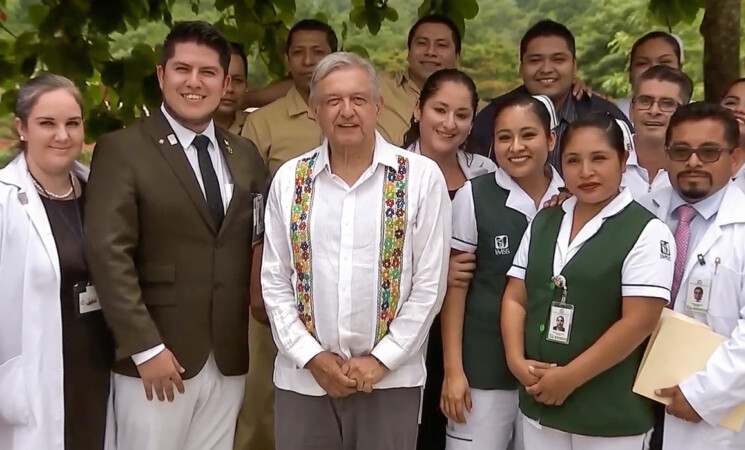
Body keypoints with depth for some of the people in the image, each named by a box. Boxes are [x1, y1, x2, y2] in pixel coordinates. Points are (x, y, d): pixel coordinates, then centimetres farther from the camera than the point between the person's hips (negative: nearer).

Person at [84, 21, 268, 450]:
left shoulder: (246, 154, 11)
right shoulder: (121, 149, -5)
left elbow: (257, 246, 13)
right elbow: (109, 254, -12)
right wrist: (146, 346, -16)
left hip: (229, 360, 5)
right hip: (157, 358, -4)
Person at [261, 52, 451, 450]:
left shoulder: (421, 177, -4)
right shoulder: (289, 179, 2)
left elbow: (429, 284, -5)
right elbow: (274, 282, 3)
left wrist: (381, 360, -8)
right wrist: (312, 357, -5)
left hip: (390, 379, -1)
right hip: (302, 379, 2)